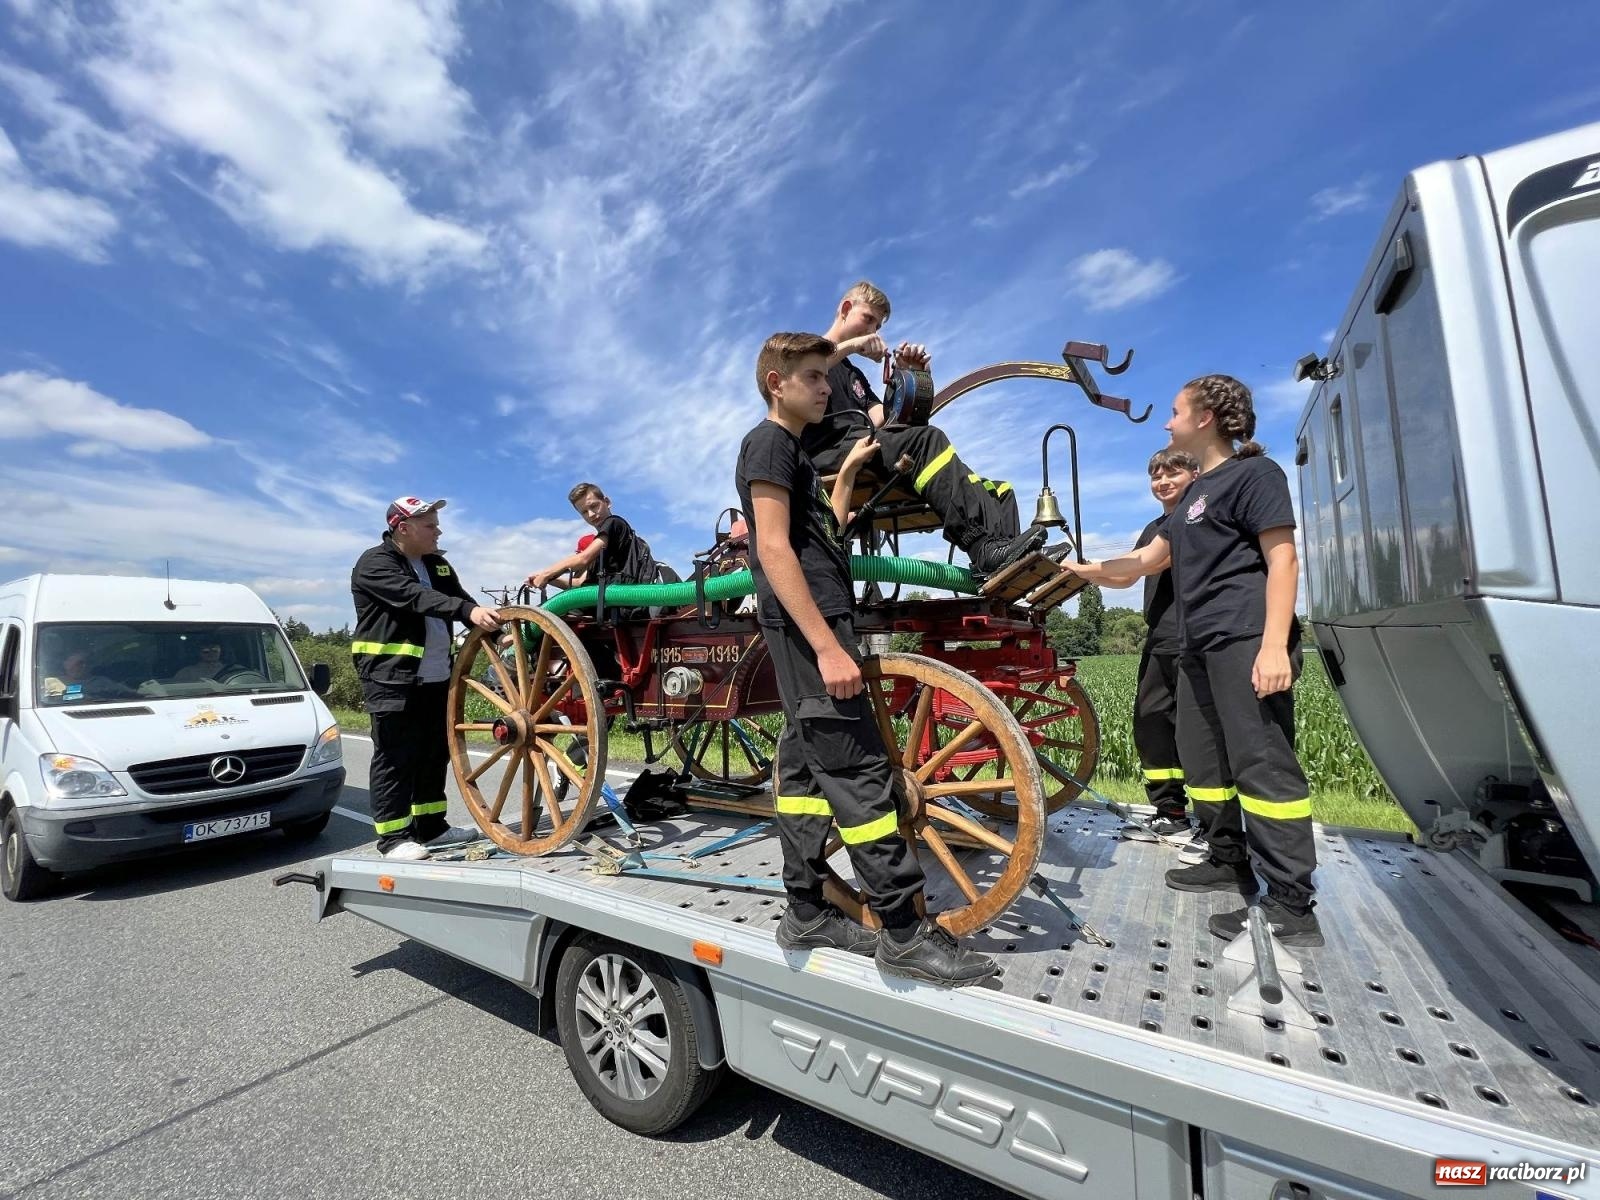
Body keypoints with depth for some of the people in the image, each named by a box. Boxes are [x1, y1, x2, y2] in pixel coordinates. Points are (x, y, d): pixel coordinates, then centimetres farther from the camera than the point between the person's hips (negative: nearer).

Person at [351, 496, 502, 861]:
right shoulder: (375, 563, -9)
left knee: (434, 753, 12)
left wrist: (493, 629, -7)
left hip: (435, 677, 8)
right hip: (391, 677, -8)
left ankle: (431, 827, 24)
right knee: (395, 757, -2)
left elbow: (459, 599, 9)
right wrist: (469, 610, -40)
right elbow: (415, 597, -26)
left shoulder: (437, 564, 16)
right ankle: (393, 837, 8)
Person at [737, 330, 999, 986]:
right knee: (857, 769, -9)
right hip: (808, 624, -10)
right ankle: (903, 930, -1)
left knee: (806, 764, 9)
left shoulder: (792, 451, 25)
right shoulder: (769, 442, -5)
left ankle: (806, 913, 19)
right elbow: (774, 549, -17)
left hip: (813, 623, 10)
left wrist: (848, 471, 22)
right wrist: (828, 646, -23)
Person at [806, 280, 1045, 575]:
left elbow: (881, 422, 18)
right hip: (826, 450, -6)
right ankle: (986, 548, -43)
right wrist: (849, 346, -12)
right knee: (925, 440, -35)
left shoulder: (855, 376, 36)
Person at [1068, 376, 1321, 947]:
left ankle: (1292, 907, -2)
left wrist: (1274, 644, -21)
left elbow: (1282, 561, -11)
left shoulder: (1254, 472, -2)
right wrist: (1081, 568, 24)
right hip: (1200, 647, 10)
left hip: (1246, 642, -10)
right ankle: (1230, 863, 28)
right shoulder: (1195, 493, 24)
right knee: (1203, 761, 14)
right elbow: (1149, 559, 27)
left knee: (1263, 765, -9)